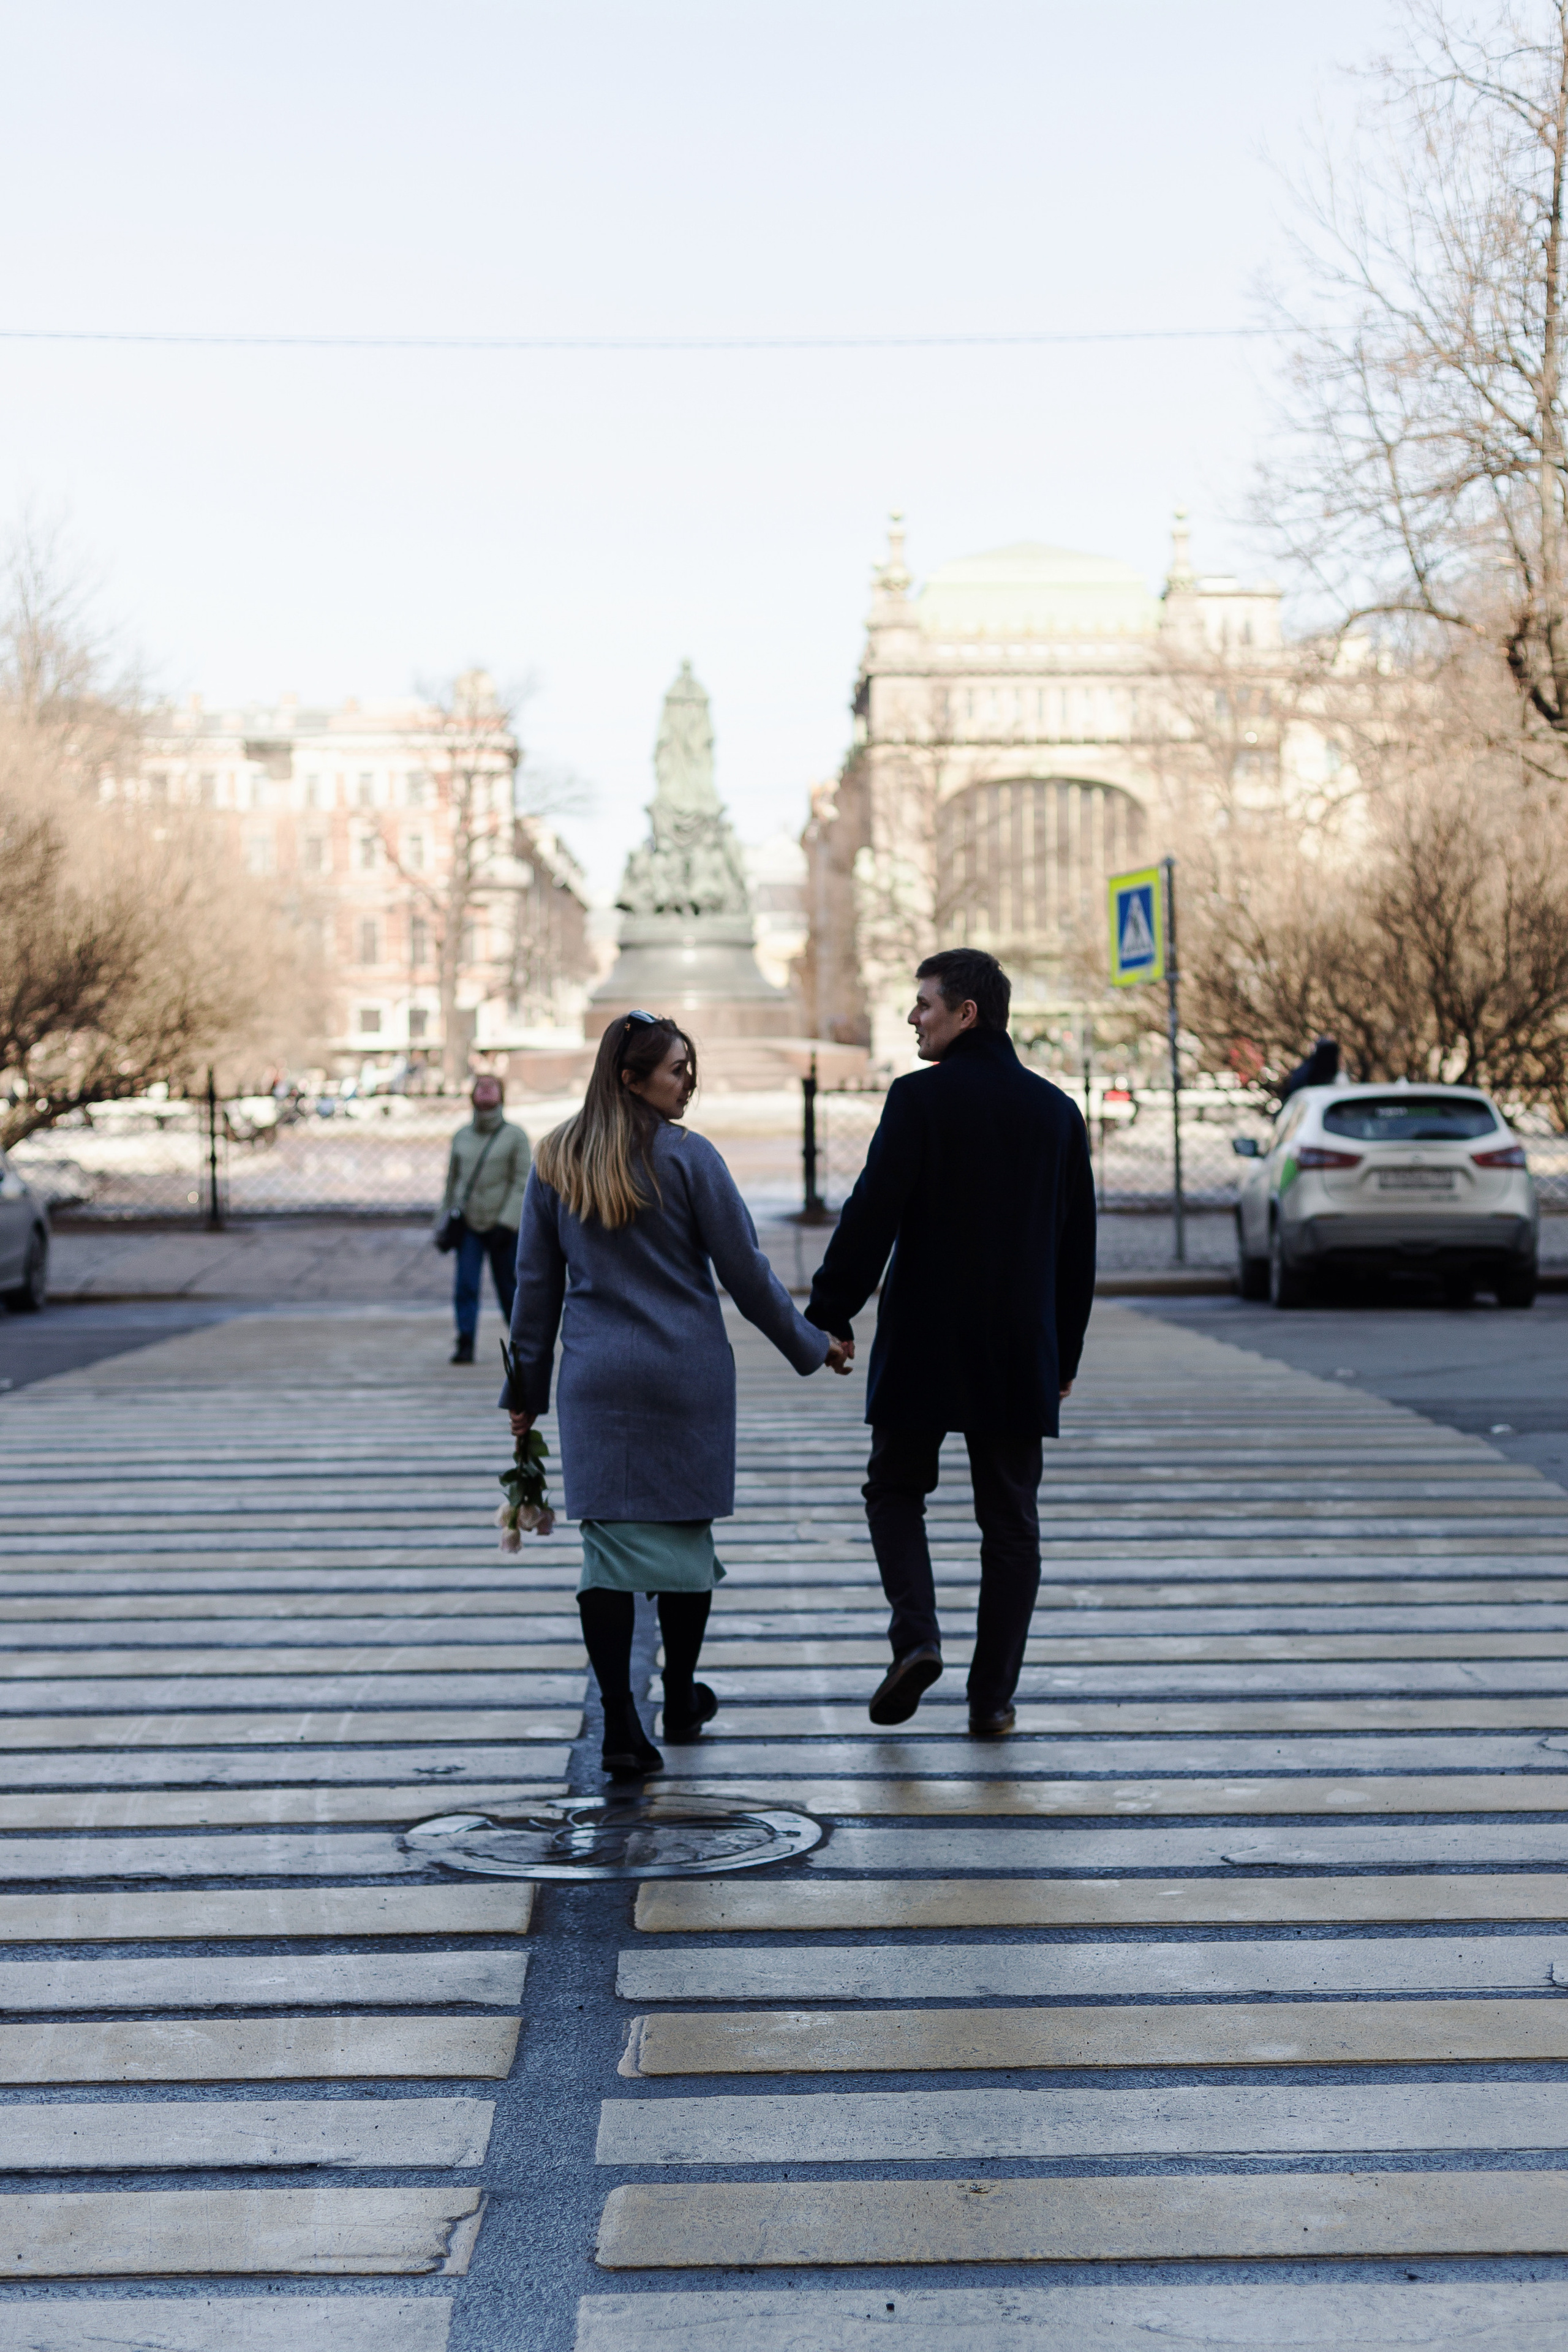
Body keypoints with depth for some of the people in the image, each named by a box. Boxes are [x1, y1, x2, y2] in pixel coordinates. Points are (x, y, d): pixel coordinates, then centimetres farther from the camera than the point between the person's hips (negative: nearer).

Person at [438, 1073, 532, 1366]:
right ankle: (465, 1344, -11)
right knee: (465, 1284, -11)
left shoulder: (515, 1136, -2)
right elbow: (452, 1181, 15)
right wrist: (444, 1224, 13)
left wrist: (507, 1223, -15)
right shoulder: (461, 1136, 8)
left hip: (502, 1224, -2)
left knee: (508, 1287, 5)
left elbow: (521, 1183, -7)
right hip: (468, 1223, 3)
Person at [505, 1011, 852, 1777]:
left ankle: (621, 1725, -8)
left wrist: (527, 1386, 15)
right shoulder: (687, 1157, -9)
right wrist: (811, 1344, 9)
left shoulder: (555, 1162, 4)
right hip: (686, 1372, -2)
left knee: (608, 1540, 1)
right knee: (686, 1529, 14)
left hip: (596, 1379, 3)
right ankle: (681, 1700, 26)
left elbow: (535, 1282, 8)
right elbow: (746, 1272, -5)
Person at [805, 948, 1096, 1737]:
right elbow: (1078, 1245, 9)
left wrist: (828, 1316, -5)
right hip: (1020, 1354, 4)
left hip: (923, 1346, -3)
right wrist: (1065, 1352, 17)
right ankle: (992, 1695, 10)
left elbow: (871, 1216, -14)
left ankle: (915, 1635, -5)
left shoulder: (920, 1097, -10)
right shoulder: (1056, 1109, 5)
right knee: (1009, 1521, 9)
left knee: (895, 1490, 15)